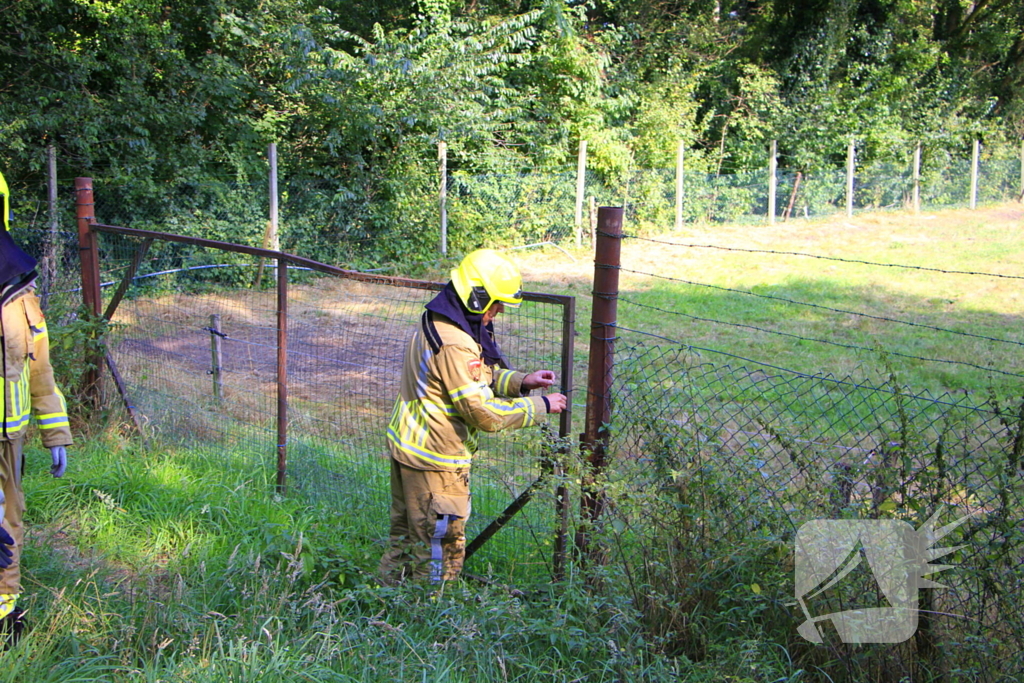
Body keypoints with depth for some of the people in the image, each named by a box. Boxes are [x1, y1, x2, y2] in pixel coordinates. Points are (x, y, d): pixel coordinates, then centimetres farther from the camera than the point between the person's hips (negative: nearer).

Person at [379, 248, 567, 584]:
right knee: (442, 548, 5)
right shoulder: (455, 345, -27)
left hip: (407, 444, 10)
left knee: (405, 536, 22)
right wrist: (541, 406, -16)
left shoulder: (435, 323, 5)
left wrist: (521, 381, 1)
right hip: (435, 460, -10)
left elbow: (479, 377, 15)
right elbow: (485, 413, -26)